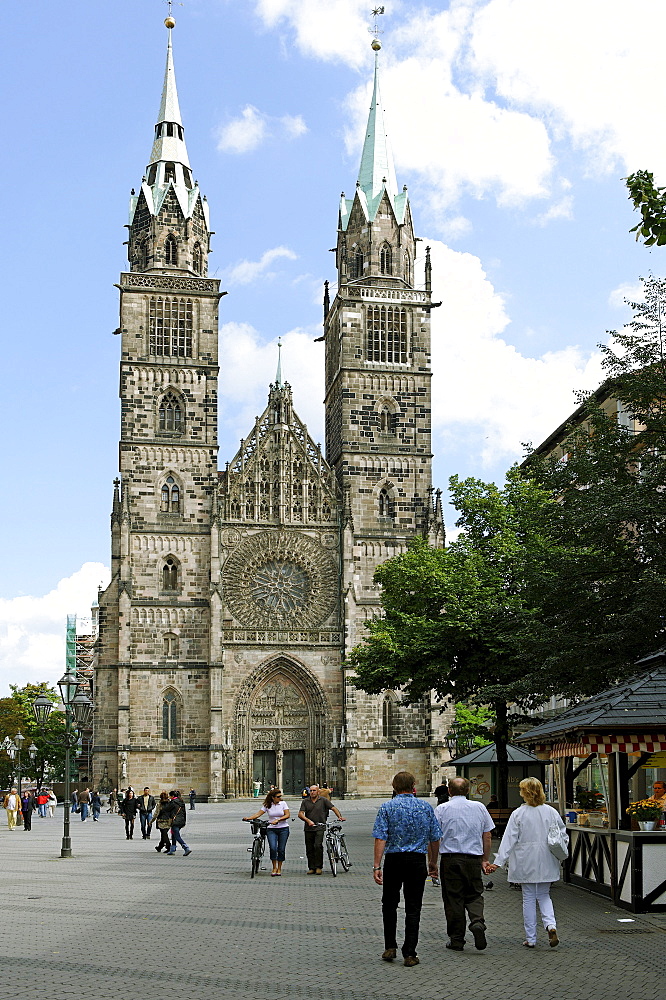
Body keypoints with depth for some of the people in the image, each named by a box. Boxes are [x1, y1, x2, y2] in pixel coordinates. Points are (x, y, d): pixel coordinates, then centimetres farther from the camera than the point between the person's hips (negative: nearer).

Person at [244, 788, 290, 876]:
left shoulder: (283, 803, 0)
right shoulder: (267, 805, 0)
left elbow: (287, 815, -7)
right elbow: (258, 813, -4)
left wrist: (277, 820, -20)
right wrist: (248, 818, -19)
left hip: (283, 829, 0)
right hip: (271, 829, 0)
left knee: (281, 849, 1)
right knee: (273, 848, -16)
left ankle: (279, 868, 17)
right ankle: (274, 868, 0)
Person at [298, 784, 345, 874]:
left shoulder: (323, 800, 4)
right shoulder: (305, 802, 7)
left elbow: (333, 808, 3)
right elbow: (300, 814, -1)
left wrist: (339, 817, -13)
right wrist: (308, 820, -18)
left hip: (320, 827, -3)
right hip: (308, 829, 3)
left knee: (318, 846, -17)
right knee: (309, 849, 5)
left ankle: (319, 867, -7)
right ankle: (311, 868, 14)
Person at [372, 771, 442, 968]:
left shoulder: (387, 807, -3)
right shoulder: (426, 807, 3)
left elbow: (380, 838, -12)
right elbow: (435, 838, 7)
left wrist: (377, 866, -12)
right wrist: (433, 862, 20)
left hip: (393, 860, -1)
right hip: (417, 860, 1)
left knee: (389, 904, 16)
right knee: (413, 908, 5)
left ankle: (390, 947, 16)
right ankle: (409, 954, 2)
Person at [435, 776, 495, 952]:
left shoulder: (442, 809, -2)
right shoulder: (479, 807, 6)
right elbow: (487, 836, 9)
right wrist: (485, 860, 18)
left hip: (450, 859, -2)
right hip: (473, 858, 2)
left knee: (453, 898, 5)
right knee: (474, 895, 13)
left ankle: (456, 940, 9)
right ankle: (477, 921, -15)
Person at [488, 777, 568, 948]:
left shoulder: (518, 814, -9)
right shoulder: (551, 812, -1)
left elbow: (509, 839, -12)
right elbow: (563, 835, 5)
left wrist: (499, 862, -11)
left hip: (526, 863, -2)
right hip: (546, 863, 2)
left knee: (529, 898, 7)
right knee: (544, 895, 16)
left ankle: (530, 938, 11)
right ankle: (551, 925, -8)